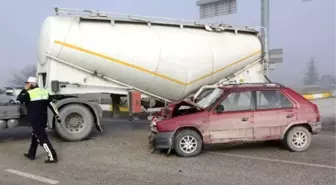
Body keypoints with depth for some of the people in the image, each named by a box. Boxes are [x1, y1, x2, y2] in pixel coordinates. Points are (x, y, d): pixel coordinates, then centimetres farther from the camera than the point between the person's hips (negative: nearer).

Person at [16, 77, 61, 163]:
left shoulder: (29, 93, -13)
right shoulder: (44, 92, 7)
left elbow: (19, 99, 0)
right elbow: (52, 105, 6)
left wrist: (24, 89, 5)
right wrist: (57, 116, 7)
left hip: (36, 120, -8)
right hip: (43, 119, 8)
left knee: (42, 138, -7)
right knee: (35, 135, 23)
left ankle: (52, 157, -10)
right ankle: (31, 154, 35)